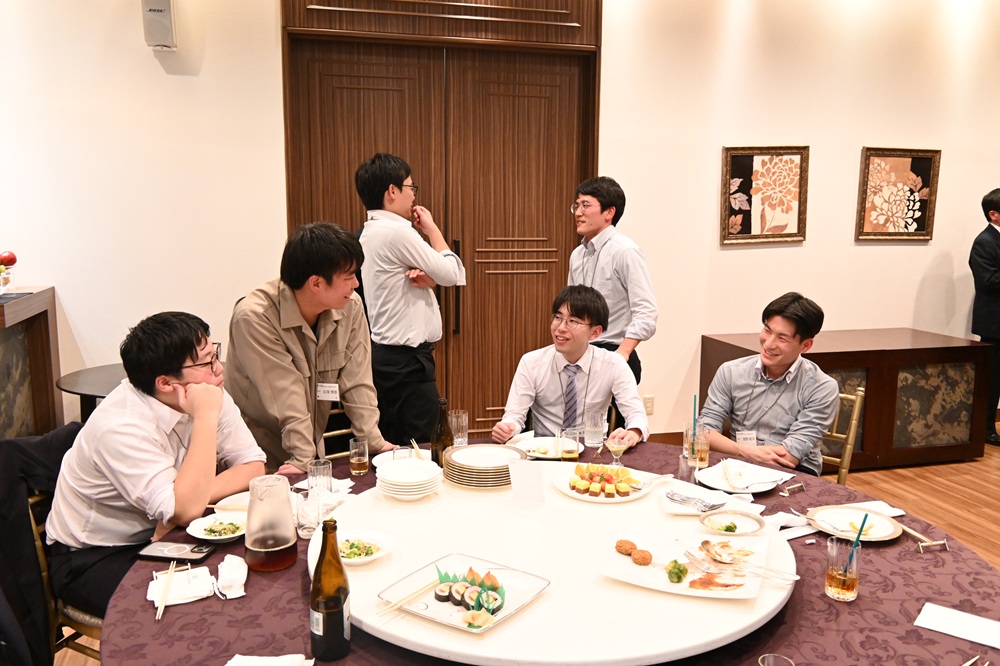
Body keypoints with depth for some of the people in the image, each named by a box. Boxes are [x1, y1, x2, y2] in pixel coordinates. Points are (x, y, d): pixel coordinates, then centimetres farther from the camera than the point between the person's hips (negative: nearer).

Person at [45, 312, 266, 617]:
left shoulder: (210, 396, -10)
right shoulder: (120, 428, -29)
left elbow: (253, 466, -8)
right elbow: (186, 510, -35)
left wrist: (197, 498, -24)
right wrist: (206, 418, -34)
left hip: (159, 538, 6)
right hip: (91, 558, -6)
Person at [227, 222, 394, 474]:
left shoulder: (351, 307, -6)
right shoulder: (254, 317, -20)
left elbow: (357, 383, -5)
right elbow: (287, 399, -22)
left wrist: (374, 442, -10)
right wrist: (303, 459, -21)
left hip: (314, 444, 4)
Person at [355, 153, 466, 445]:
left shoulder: (371, 232, 13)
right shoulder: (396, 232, -17)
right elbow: (453, 274, -11)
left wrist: (425, 278, -8)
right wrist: (431, 228, 0)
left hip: (386, 353, 10)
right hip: (406, 360, -10)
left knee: (393, 450, 15)